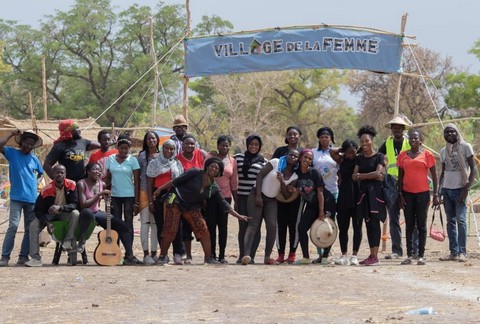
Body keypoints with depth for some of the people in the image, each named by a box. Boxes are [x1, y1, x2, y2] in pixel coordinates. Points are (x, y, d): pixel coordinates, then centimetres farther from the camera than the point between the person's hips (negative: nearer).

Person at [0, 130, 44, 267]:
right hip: (16, 197, -4)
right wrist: (12, 134, -12)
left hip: (32, 199, 4)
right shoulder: (12, 153, 2)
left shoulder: (34, 159, 10)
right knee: (13, 226, -14)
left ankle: (23, 256, 10)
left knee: (30, 229, 4)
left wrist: (35, 181, 8)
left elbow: (40, 173, 27)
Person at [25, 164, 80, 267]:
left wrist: (60, 207, -39)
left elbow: (74, 205, -21)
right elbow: (38, 209, -14)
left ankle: (68, 241, -25)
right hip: (49, 215, 0)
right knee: (34, 225, -23)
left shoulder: (71, 185, -17)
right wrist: (47, 223, -28)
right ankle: (35, 258, -26)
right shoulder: (46, 190, -19)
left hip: (65, 214, 0)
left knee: (76, 213, -32)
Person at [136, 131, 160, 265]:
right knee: (145, 223, -4)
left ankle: (154, 253, 12)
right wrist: (136, 196, -6)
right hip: (145, 192, -3)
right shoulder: (142, 156, 1)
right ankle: (146, 254, -4)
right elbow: (137, 177, 0)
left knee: (156, 223, 6)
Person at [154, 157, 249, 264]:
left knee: (203, 229, -8)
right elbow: (175, 181, -7)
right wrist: (160, 188, -7)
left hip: (191, 207, 5)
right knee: (170, 230, -10)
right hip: (175, 202, -5)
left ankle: (208, 257, -2)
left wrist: (238, 216, 0)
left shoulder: (214, 188, 3)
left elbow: (224, 204, 5)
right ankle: (162, 256, 2)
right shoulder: (195, 173, -10)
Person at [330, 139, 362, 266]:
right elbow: (332, 151, -4)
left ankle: (354, 256, 4)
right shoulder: (342, 161, 8)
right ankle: (344, 256, 8)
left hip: (358, 198, -3)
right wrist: (342, 149, 5)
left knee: (357, 227, 1)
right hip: (344, 198, 3)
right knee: (343, 228, 3)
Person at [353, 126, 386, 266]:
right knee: (368, 223, 5)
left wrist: (360, 175, -5)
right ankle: (371, 255, 8)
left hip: (375, 191, -5)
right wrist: (371, 176, -10)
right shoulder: (359, 158, 14)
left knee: (374, 222, -9)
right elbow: (354, 177, 4)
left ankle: (375, 256, -12)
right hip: (364, 191, 5)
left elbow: (377, 173, -13)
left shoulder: (379, 156, 0)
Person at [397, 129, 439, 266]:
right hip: (407, 193, 3)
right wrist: (400, 195, 4)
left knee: (421, 225, 0)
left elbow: (434, 176, 1)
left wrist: (436, 195, -4)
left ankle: (421, 256, 2)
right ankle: (409, 255, 6)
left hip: (422, 193, -3)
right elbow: (400, 176, 10)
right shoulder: (403, 155, 7)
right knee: (409, 225, 4)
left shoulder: (426, 155, -1)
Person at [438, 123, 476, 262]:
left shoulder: (465, 147, -2)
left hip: (459, 188, -5)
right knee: (451, 221, 5)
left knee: (461, 220, -11)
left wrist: (467, 188, -12)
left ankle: (462, 252, -9)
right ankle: (453, 252, 7)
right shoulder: (444, 151, 13)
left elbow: (473, 169, -4)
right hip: (447, 188, 5)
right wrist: (440, 191, 10)